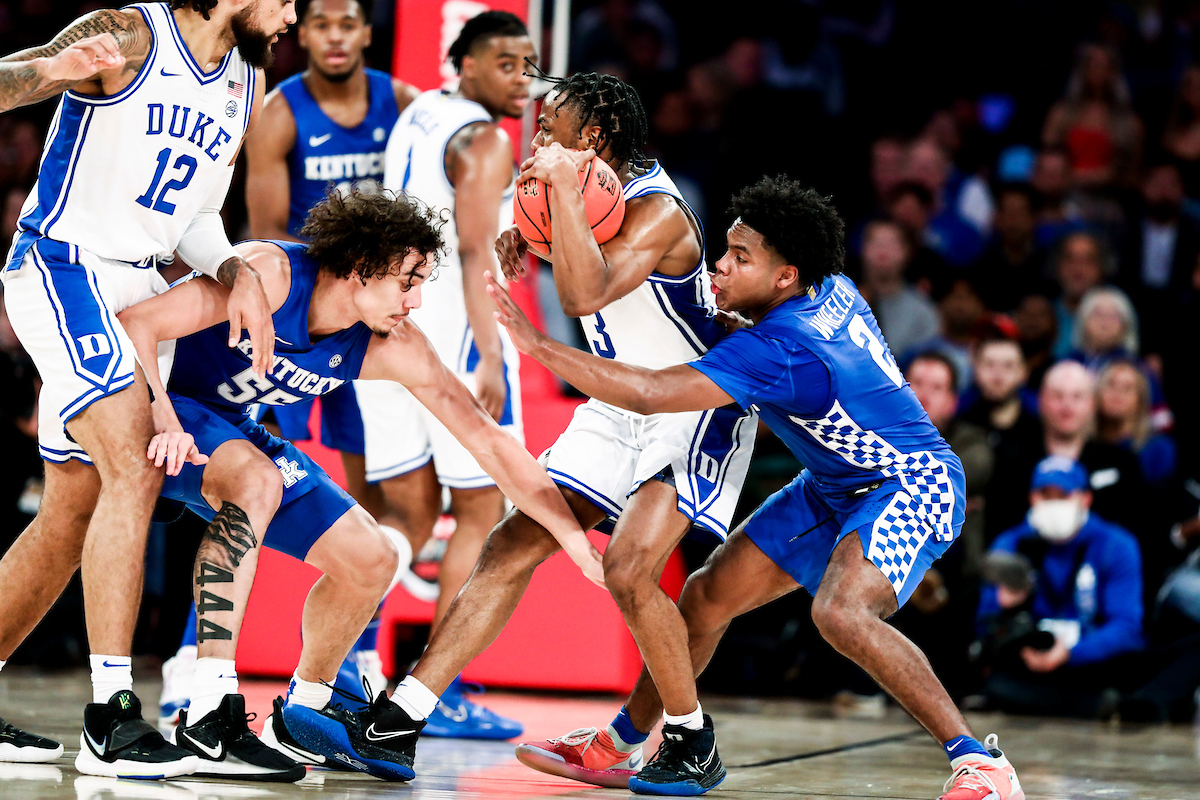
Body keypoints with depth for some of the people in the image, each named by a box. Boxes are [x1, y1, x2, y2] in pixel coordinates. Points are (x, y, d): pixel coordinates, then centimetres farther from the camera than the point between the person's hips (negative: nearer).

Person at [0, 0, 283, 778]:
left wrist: (241, 273, 0)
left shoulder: (246, 84, 12)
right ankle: (111, 714, -23)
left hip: (137, 287, 9)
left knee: (76, 511, 10)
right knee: (134, 470, -22)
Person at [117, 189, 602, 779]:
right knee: (257, 482, -38)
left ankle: (304, 713, 28)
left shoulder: (394, 348, -11)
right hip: (160, 410, -7)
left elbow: (488, 440, -9)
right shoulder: (269, 274, -29)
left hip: (235, 433, 7)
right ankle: (208, 716, -41)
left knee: (372, 562, 4)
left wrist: (578, 543, -14)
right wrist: (164, 423, -46)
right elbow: (135, 323, -34)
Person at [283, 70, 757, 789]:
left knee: (630, 567, -25)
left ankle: (691, 737, -3)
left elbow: (585, 295, -38)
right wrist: (524, 237, 3)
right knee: (513, 546, -1)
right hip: (620, 406, 9)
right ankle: (394, 725, -5)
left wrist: (563, 188, -33)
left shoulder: (657, 211, -22)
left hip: (698, 408, -9)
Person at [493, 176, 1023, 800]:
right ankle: (618, 745, 26)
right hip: (837, 486, 11)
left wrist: (537, 344, -31)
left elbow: (647, 393, -36)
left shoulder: (778, 349, -32)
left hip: (913, 485, -11)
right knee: (708, 594, 9)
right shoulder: (830, 289, -6)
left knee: (840, 612, -36)